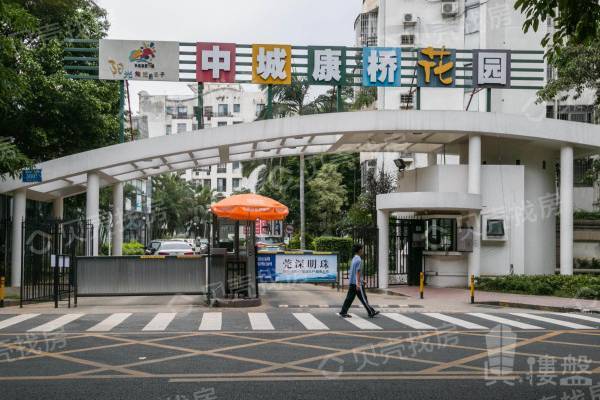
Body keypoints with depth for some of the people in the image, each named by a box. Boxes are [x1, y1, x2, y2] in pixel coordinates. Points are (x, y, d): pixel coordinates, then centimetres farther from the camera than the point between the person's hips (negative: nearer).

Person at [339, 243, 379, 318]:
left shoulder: (354, 259, 16)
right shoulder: (358, 260, -14)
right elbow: (358, 272, -20)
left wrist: (362, 281, 29)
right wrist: (358, 283, -22)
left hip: (352, 282, 9)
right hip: (357, 283, -9)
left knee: (349, 298, 7)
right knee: (363, 298, -1)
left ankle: (343, 312, 4)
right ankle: (371, 312, 7)